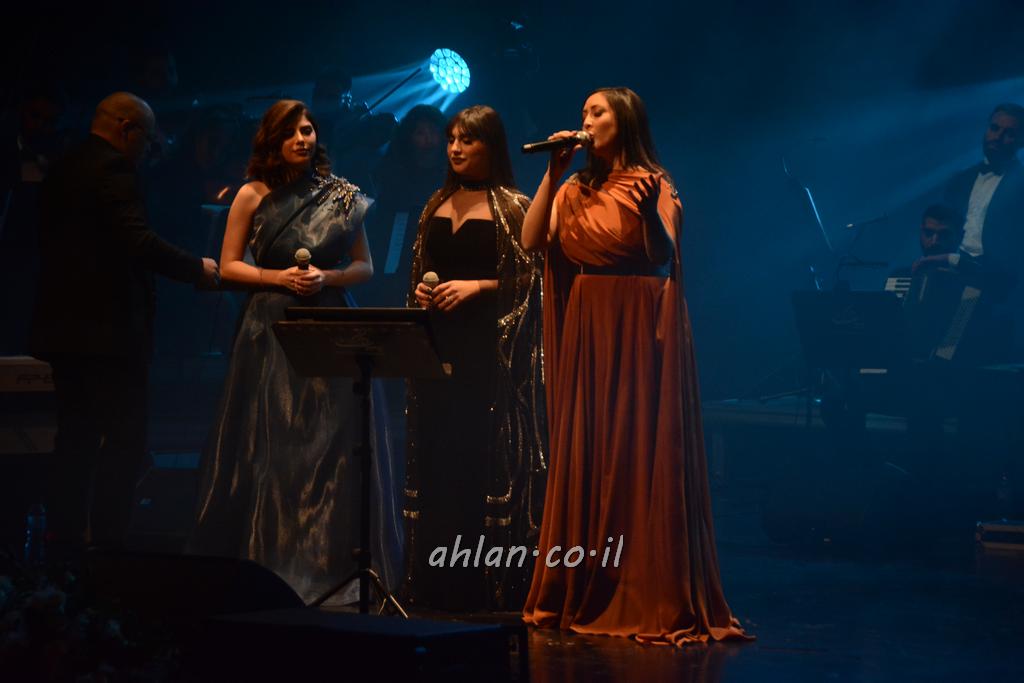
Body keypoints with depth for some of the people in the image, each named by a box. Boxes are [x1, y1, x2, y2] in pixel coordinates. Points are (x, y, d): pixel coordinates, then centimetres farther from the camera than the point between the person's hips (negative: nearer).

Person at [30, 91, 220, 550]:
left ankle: (65, 537, 15)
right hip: (107, 328, -9)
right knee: (124, 440, -6)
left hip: (63, 324, 9)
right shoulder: (113, 169, -12)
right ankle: (106, 542, -9)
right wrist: (196, 269, -10)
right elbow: (138, 242, -21)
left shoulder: (61, 172, 15)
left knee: (76, 440, 13)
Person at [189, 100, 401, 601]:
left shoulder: (340, 194, 6)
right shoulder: (253, 196, 3)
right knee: (269, 446, -1)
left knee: (333, 444, -2)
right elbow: (228, 266, 4)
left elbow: (365, 266, 9)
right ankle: (269, 563, 7)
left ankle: (334, 567, 4)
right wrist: (281, 278, -10)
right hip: (271, 330, -1)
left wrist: (326, 278, -9)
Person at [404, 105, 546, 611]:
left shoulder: (513, 208, -2)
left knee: (488, 458, -7)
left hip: (492, 347, -6)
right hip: (439, 345, 6)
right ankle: (439, 583, 8)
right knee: (437, 459, 4)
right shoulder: (436, 207, 15)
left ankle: (492, 585, -3)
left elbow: (530, 279, -6)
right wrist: (420, 293, 2)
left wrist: (478, 286, -16)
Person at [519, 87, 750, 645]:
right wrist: (552, 173, -5)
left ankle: (652, 600, -2)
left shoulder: (653, 185, -1)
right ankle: (583, 594, 12)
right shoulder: (575, 191, 13)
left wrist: (649, 213, -31)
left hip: (638, 335, -5)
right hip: (584, 335, 5)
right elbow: (532, 240, -1)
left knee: (641, 457, -6)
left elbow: (664, 260, -14)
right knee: (584, 457, 6)